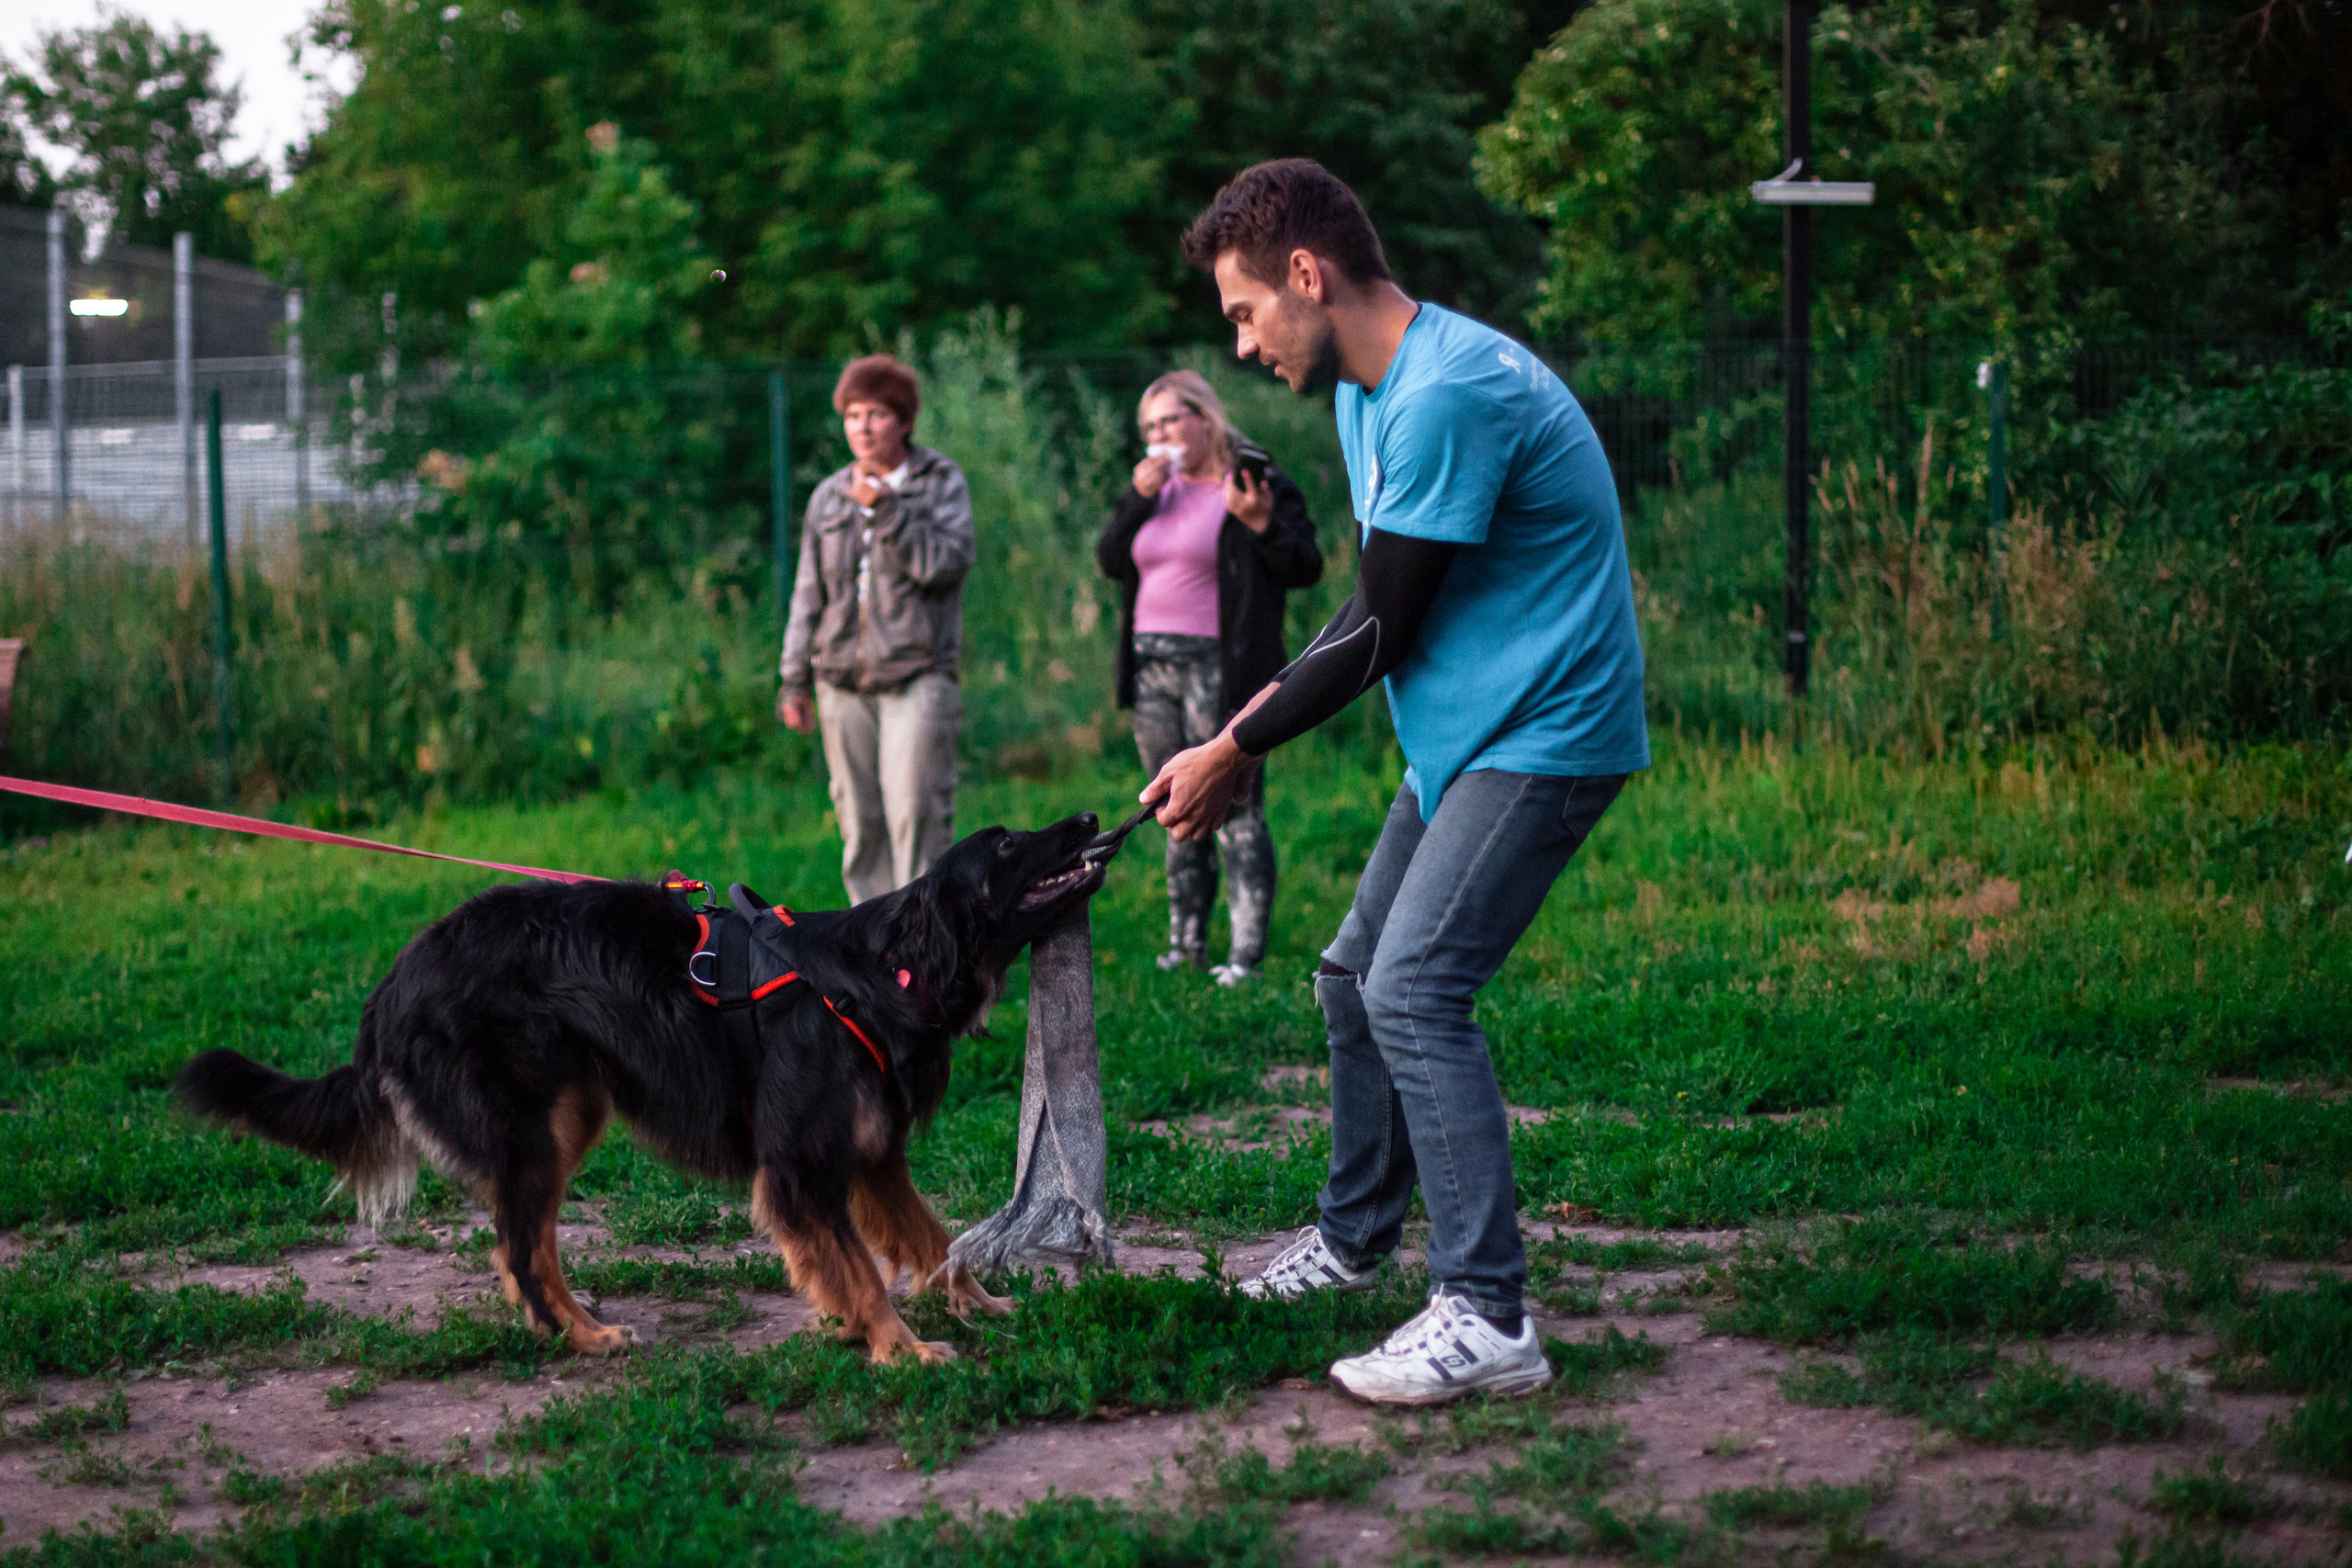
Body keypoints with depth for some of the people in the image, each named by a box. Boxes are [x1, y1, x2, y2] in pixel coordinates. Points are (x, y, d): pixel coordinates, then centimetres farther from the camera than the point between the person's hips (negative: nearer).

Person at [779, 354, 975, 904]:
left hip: (917, 676, -4)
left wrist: (885, 511, -16)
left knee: (916, 812, -13)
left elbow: (947, 563, -9)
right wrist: (794, 678, 14)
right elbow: (810, 591, 17)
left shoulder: (942, 482, 4)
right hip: (843, 682, 4)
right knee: (859, 819, 3)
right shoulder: (829, 496, 14)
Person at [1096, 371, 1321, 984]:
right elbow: (1109, 561, 10)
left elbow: (1306, 568, -10)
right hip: (1152, 668, 7)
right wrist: (1136, 497, -3)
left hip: (1219, 671, -7)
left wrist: (1262, 524, -26)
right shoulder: (1155, 486, 15)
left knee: (1236, 810, -7)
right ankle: (1184, 944, 19)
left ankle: (1246, 953, -6)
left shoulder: (1259, 484, -5)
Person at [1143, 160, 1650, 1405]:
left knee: (1414, 989, -19)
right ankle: (1354, 1239, 32)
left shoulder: (1447, 394, -23)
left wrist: (1233, 755, -9)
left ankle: (1487, 1318, -19)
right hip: (1467, 736, 10)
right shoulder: (1368, 391, 11)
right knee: (1355, 977, 15)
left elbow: (1383, 630, -19)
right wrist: (1263, 709, 1)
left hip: (1545, 735, -10)